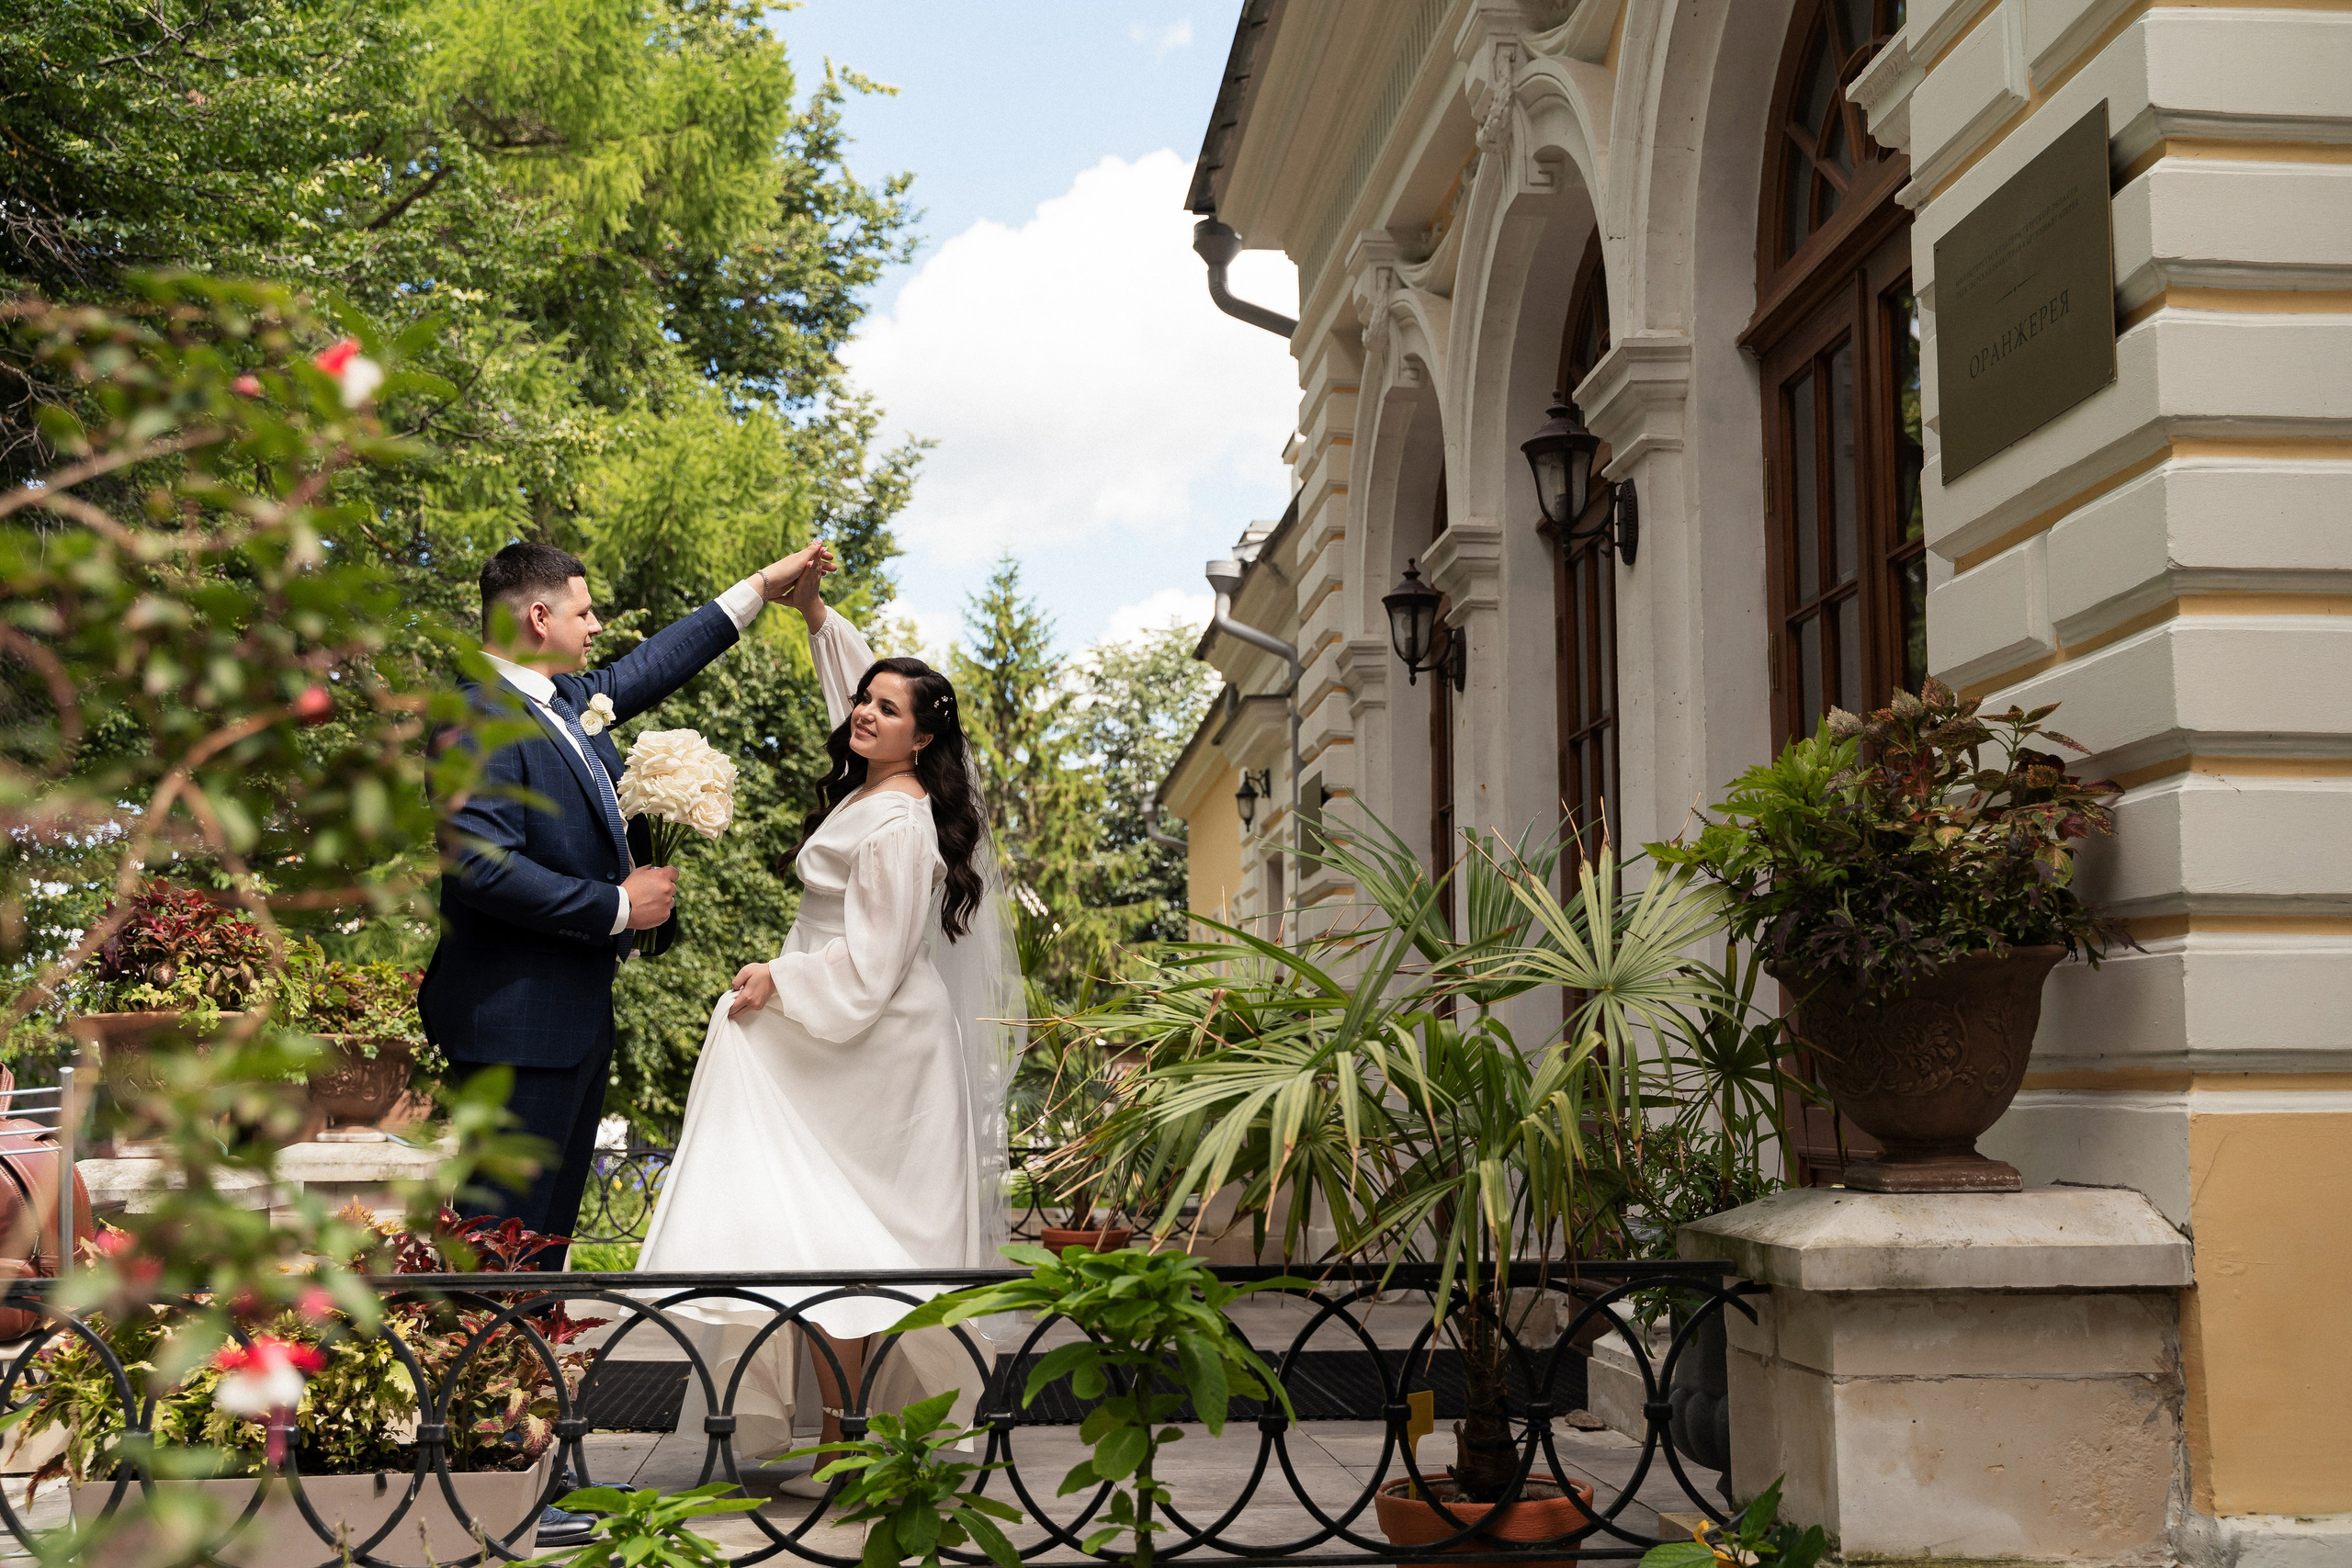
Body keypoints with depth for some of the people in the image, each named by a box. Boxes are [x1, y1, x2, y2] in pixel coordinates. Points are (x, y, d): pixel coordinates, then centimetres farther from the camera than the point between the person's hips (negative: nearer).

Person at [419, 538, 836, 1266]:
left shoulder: (568, 698, 11)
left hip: (578, 1009, 10)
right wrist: (618, 907, -17)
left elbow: (648, 666, 28)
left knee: (552, 1223, 15)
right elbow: (487, 868, -26)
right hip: (519, 1020, -10)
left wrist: (761, 587, 31)